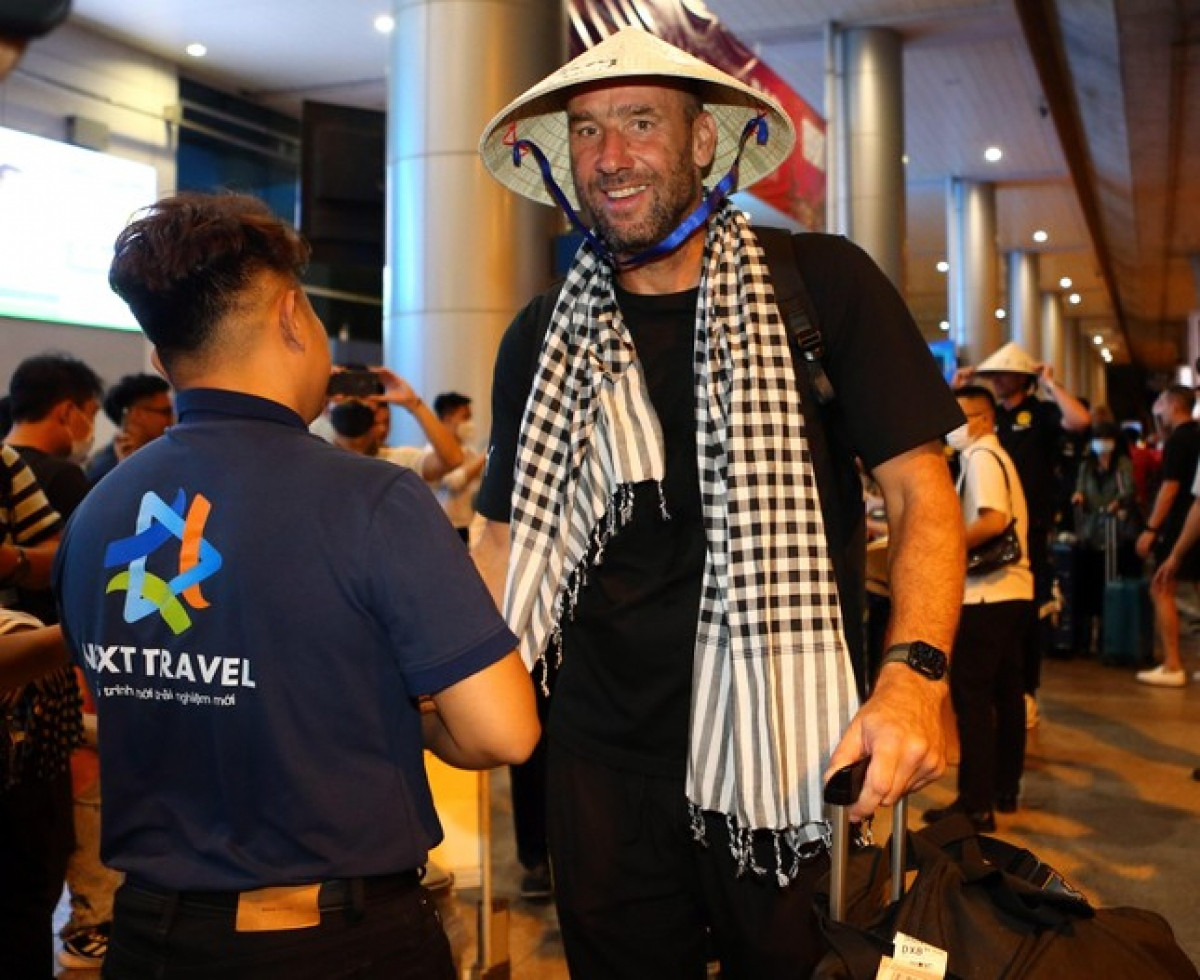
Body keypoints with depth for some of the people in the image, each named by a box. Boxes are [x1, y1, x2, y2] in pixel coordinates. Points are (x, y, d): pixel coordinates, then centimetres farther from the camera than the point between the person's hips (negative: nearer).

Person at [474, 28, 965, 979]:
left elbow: (922, 492, -5)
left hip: (795, 751, -2)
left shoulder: (823, 284, -5)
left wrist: (916, 673, -20)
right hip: (606, 759, 3)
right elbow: (509, 539, 9)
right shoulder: (544, 337, 4)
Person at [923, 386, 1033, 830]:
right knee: (1006, 692, 15)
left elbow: (994, 520, -25)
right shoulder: (995, 455, 19)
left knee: (971, 696, -7)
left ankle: (976, 804, -4)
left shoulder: (981, 457, -12)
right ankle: (1005, 789, 25)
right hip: (1012, 587, 10)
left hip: (987, 593, -10)